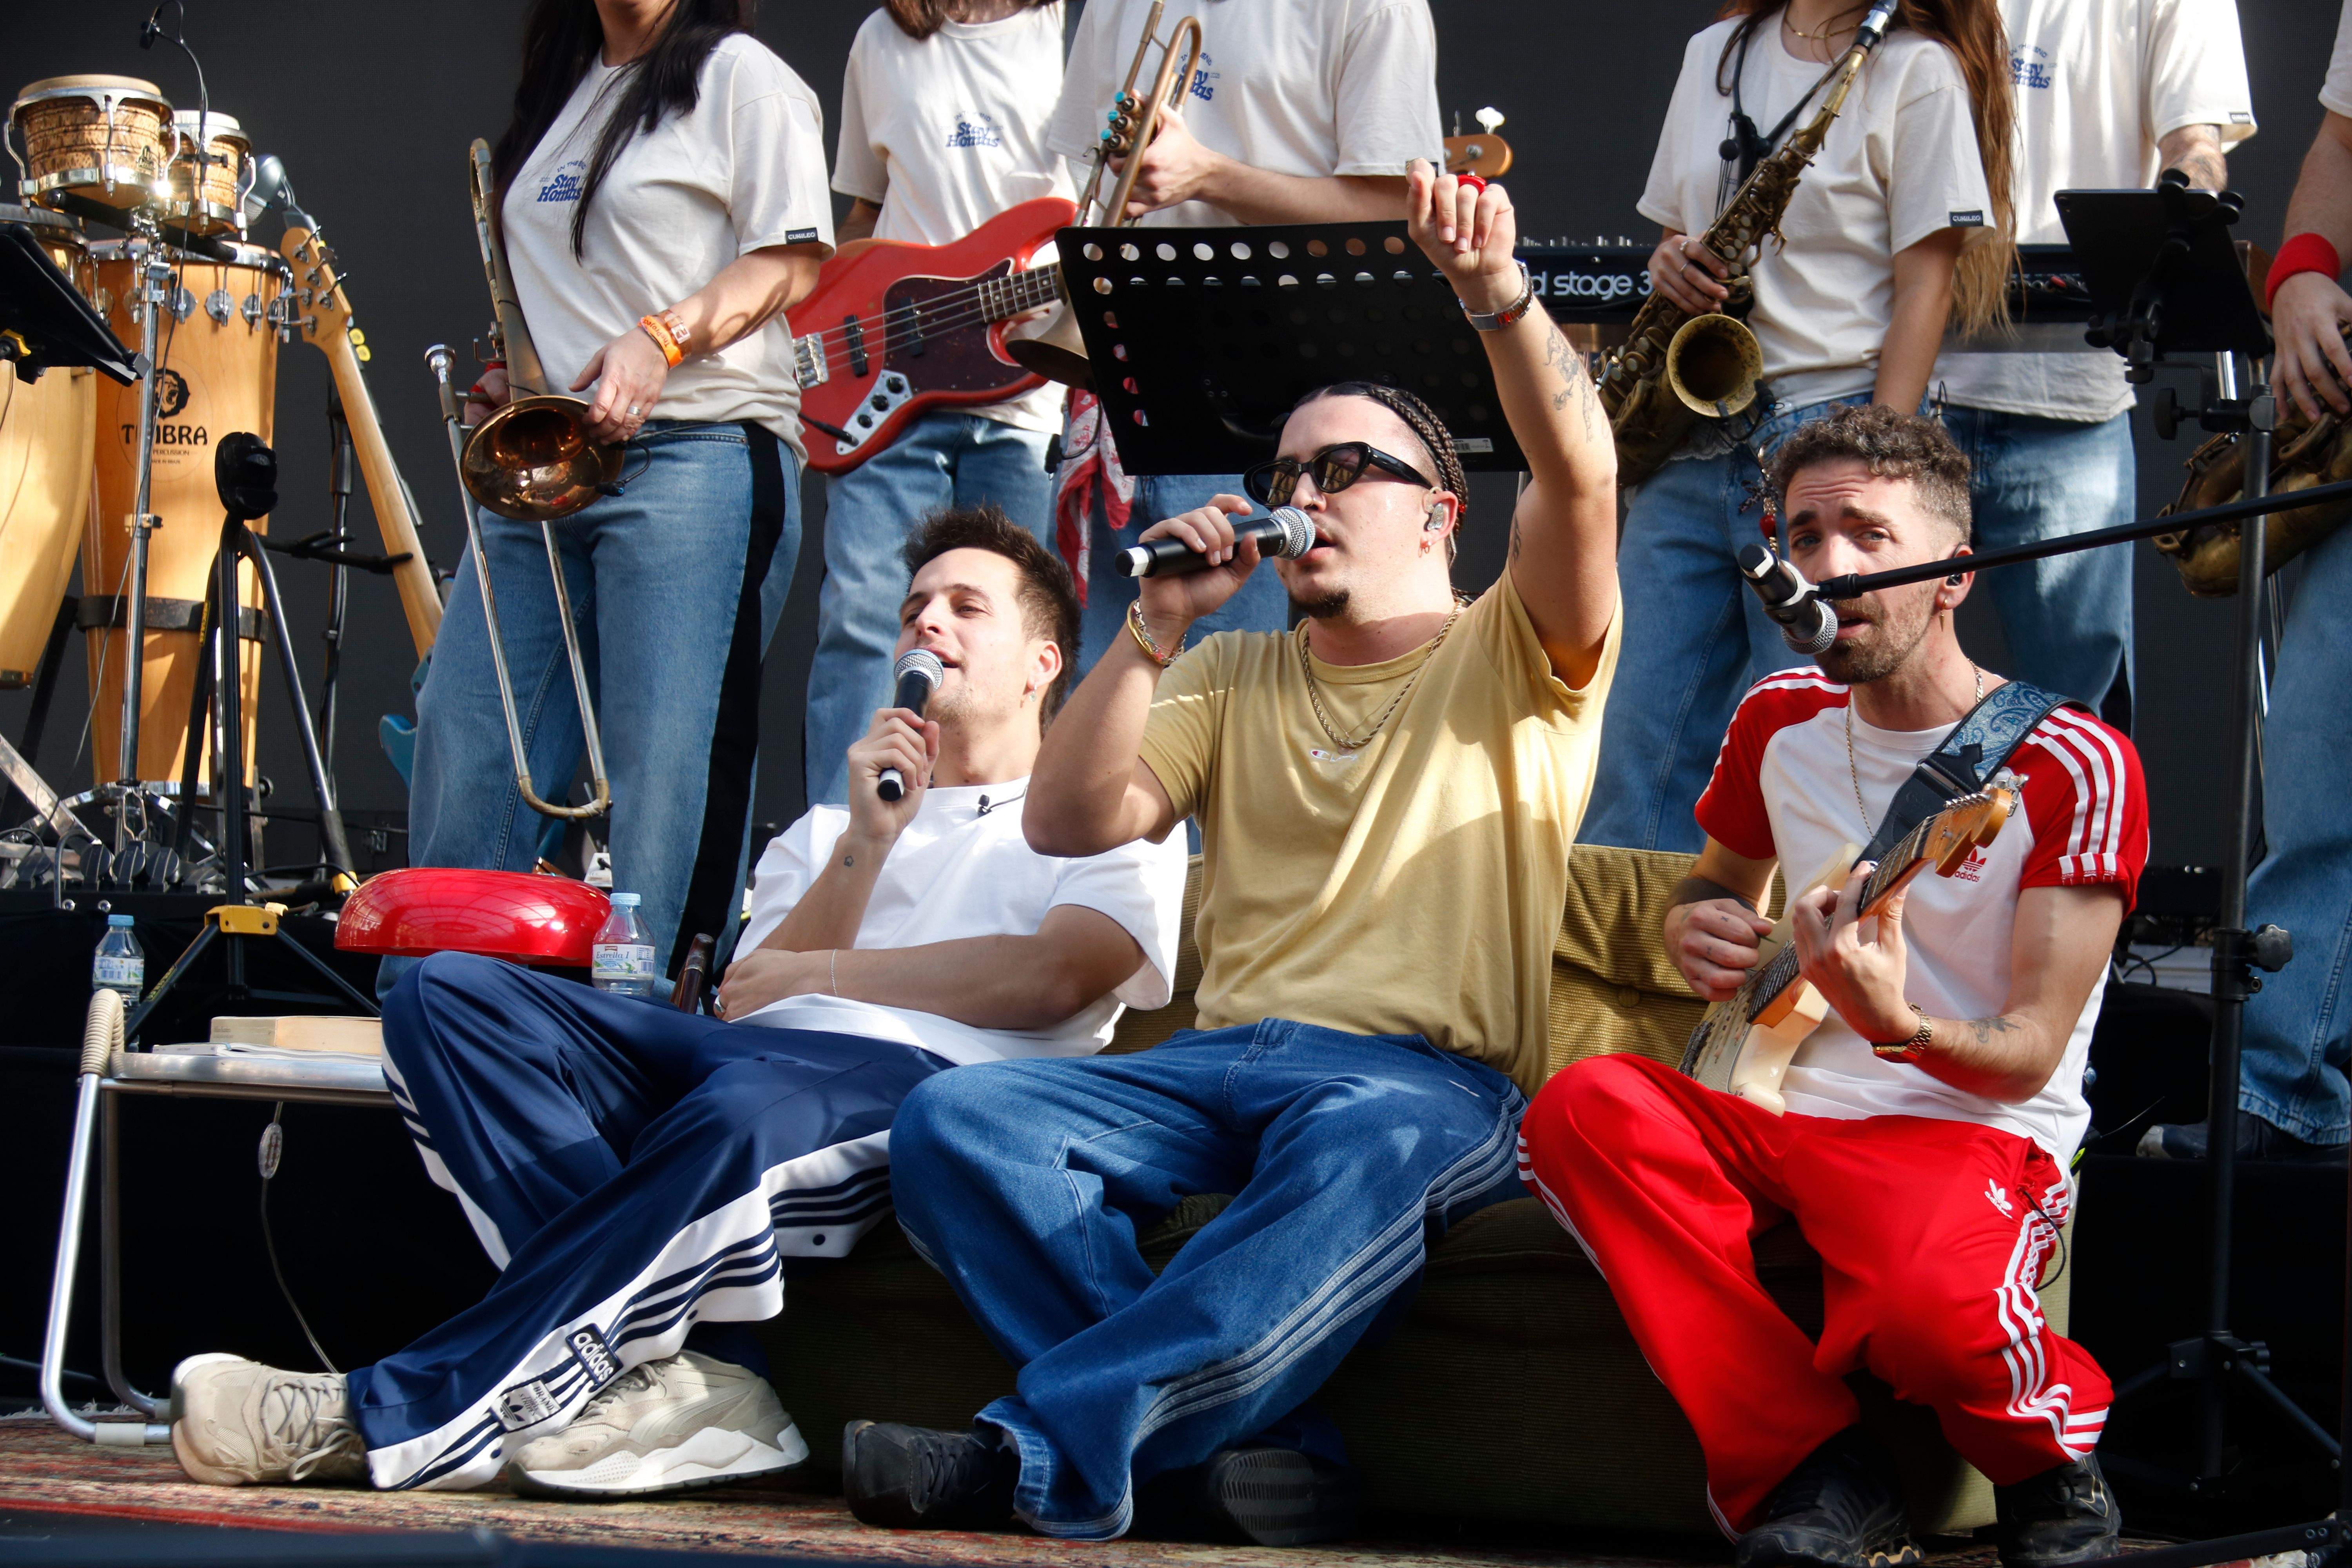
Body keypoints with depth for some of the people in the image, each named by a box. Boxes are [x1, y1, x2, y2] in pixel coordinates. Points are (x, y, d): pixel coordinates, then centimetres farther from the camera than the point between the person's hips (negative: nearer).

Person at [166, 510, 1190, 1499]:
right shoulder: (822, 833, 37)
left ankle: (386, 1421, -40)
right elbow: (742, 1001, 18)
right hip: (743, 1061, 6)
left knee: (750, 1096, -42)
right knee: (450, 993, -19)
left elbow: (1053, 979, 1)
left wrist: (815, 975, 6)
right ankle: (689, 1375, -33)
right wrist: (867, 843, 8)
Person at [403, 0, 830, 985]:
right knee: (463, 745, 2)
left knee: (668, 772, -10)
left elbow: (794, 262, -7)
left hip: (695, 455, -7)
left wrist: (662, 338, -19)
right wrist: (508, 380, 13)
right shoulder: (561, 93, 23)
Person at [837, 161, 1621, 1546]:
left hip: (1433, 1077, -4)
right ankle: (1254, 1447, -35)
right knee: (957, 1124, -24)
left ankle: (1046, 1451, -42)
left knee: (1369, 1149, -42)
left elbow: (1582, 475, -8)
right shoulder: (1233, 678, 25)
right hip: (1227, 1059, 5)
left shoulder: (1512, 661, 12)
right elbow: (1069, 825, 11)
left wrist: (1496, 290, -22)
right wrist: (1159, 627, 1)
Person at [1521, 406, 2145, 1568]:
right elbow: (1717, 877, 28)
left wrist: (1896, 1025, -35)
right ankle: (1809, 1474, -20)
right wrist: (1696, 925, 2)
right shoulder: (1782, 718, 8)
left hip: (1974, 1131, -6)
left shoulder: (2071, 764, -10)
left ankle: (2049, 1465, 0)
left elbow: (2027, 1056, -13)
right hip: (1784, 1111, 6)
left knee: (1935, 1309, -40)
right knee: (1583, 1110, -26)